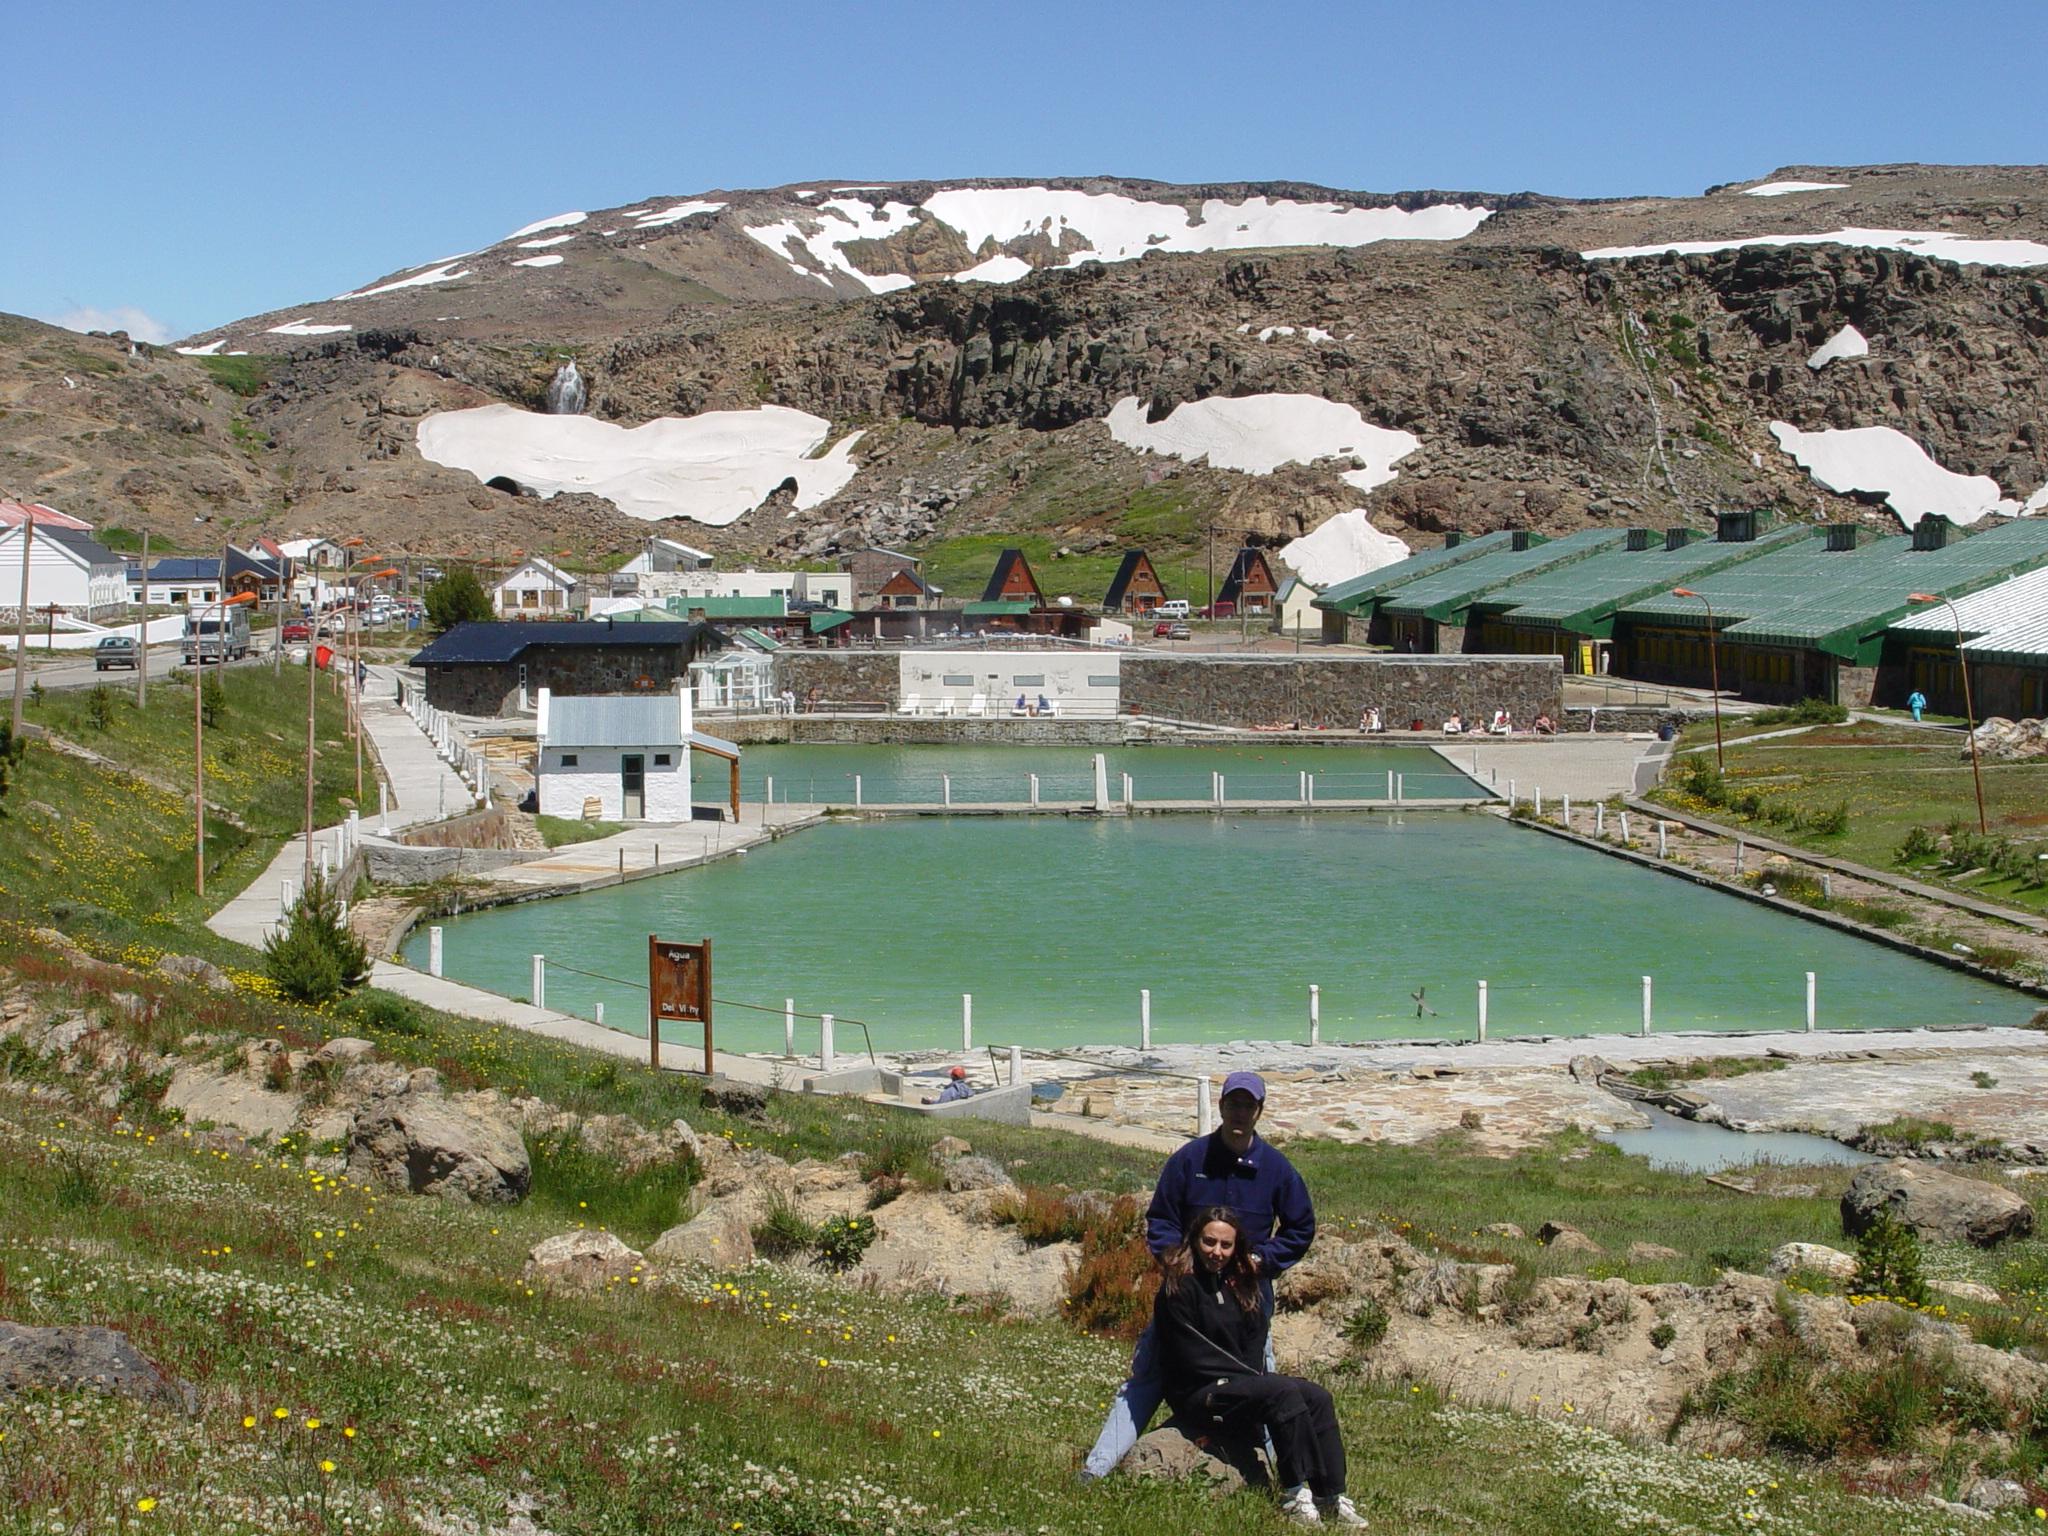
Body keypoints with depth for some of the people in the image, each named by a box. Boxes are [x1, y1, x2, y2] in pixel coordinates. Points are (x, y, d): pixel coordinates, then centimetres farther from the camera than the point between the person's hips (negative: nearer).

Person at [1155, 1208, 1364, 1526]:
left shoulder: (1236, 1283, 13)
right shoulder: (1178, 1288, -12)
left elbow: (1257, 1335, 13)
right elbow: (1191, 1358, -15)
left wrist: (1250, 1375, -7)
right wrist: (1247, 1376, -14)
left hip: (1237, 1381, 8)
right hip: (1196, 1395, -8)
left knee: (1317, 1397, -10)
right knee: (1283, 1393, -28)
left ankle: (1332, 1498, -14)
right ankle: (1295, 1494, -26)